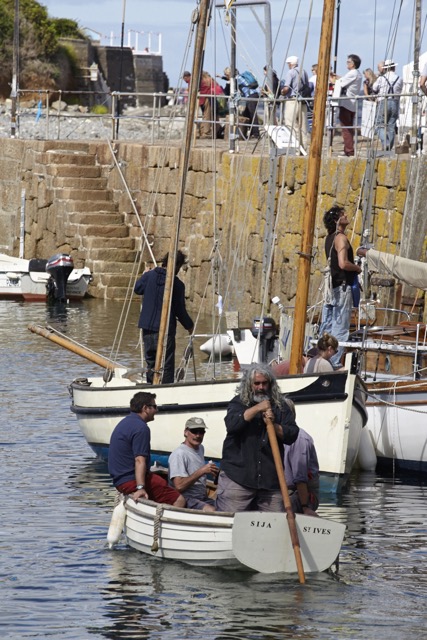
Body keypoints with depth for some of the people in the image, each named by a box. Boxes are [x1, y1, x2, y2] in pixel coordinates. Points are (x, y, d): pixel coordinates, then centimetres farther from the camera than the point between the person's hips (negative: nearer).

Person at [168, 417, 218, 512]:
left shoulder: (200, 448, 17)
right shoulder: (179, 454, -12)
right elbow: (179, 486, -21)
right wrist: (202, 471, -22)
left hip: (202, 498, 9)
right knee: (212, 511, -35)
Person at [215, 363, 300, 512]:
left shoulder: (280, 406, 14)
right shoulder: (238, 403, 8)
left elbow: (292, 435, 6)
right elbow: (232, 424, -12)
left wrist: (273, 425, -11)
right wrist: (257, 409, -13)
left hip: (270, 481, 3)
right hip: (237, 477, -2)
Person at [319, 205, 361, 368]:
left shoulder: (329, 238, 15)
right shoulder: (341, 238, -14)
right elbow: (343, 263, -24)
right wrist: (357, 268, -6)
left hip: (330, 287, 9)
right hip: (342, 287, -9)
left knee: (327, 327, 12)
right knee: (340, 328, -8)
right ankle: (334, 362, -11)